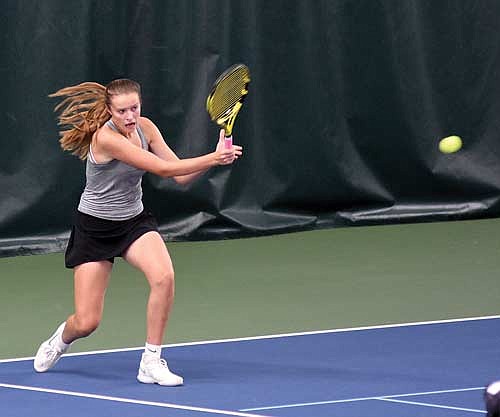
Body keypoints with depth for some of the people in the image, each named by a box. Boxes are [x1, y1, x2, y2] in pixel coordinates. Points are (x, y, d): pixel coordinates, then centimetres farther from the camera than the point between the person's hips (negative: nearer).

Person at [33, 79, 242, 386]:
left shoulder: (145, 128, -4)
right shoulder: (105, 137, -26)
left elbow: (181, 175, -4)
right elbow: (163, 169, -30)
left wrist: (215, 157, -20)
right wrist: (213, 159, -30)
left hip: (134, 221, 5)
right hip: (95, 228, -5)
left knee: (164, 276, -27)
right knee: (87, 323, -5)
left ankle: (151, 363, -14)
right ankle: (61, 339, 34)